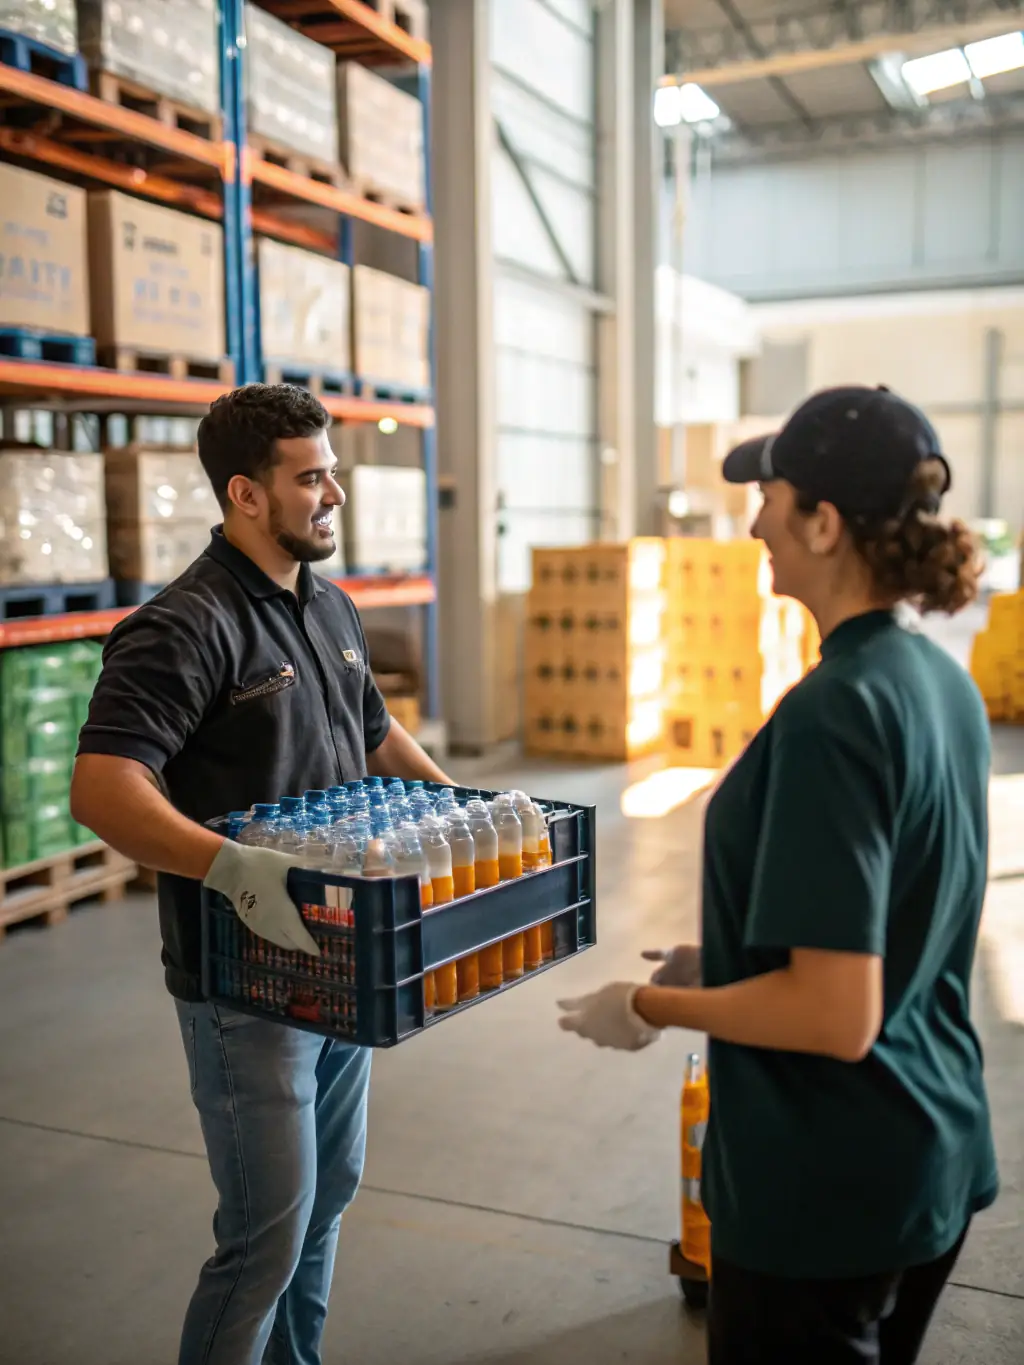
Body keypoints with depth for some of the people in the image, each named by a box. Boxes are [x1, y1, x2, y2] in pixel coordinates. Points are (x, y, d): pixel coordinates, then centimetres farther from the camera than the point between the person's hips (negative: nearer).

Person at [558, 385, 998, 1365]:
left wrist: (648, 1008, -14)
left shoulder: (833, 711, -26)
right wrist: (728, 959, 13)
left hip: (826, 1184, -8)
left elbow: (837, 1015, -27)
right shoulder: (946, 685, 0)